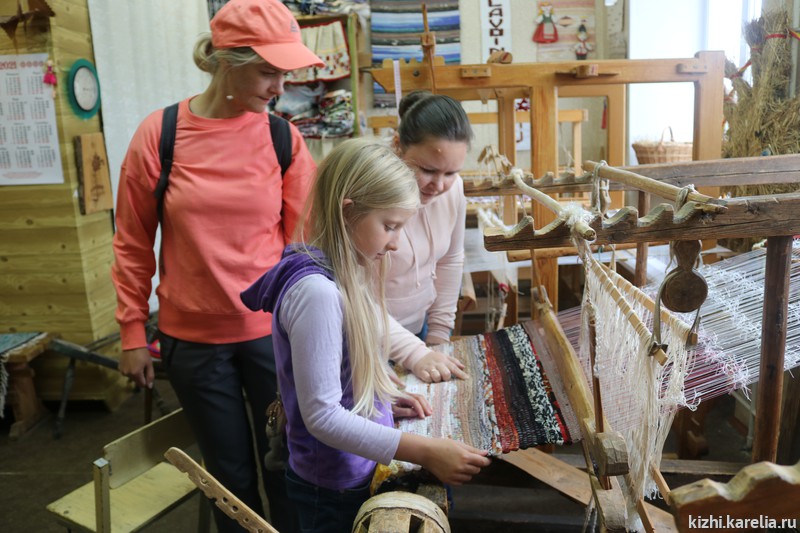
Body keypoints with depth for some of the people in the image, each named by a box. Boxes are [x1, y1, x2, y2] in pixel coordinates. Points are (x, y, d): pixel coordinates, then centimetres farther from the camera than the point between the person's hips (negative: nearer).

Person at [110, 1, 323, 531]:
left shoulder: (283, 139, -6)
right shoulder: (158, 134, -7)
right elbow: (133, 244, 1)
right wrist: (133, 333, 3)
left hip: (272, 330, 0)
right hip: (192, 338, 0)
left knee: (286, 468, 13)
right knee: (231, 472, 17)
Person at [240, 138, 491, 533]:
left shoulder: (345, 274, 0)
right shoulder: (316, 290, -29)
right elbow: (322, 415, -27)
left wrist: (383, 399, 2)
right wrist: (427, 452, -26)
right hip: (337, 488, -8)